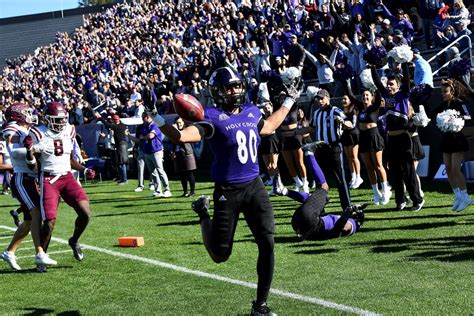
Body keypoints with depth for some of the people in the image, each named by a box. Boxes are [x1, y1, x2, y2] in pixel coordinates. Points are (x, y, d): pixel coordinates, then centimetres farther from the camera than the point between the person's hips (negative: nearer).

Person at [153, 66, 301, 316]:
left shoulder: (252, 113, 9)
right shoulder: (213, 117, -12)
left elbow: (268, 127, 31)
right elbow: (182, 137, -24)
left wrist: (288, 102, 34)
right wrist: (157, 119, -35)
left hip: (254, 186, 5)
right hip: (228, 191, -5)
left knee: (267, 244, -3)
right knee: (220, 255, 4)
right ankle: (203, 213, 36)